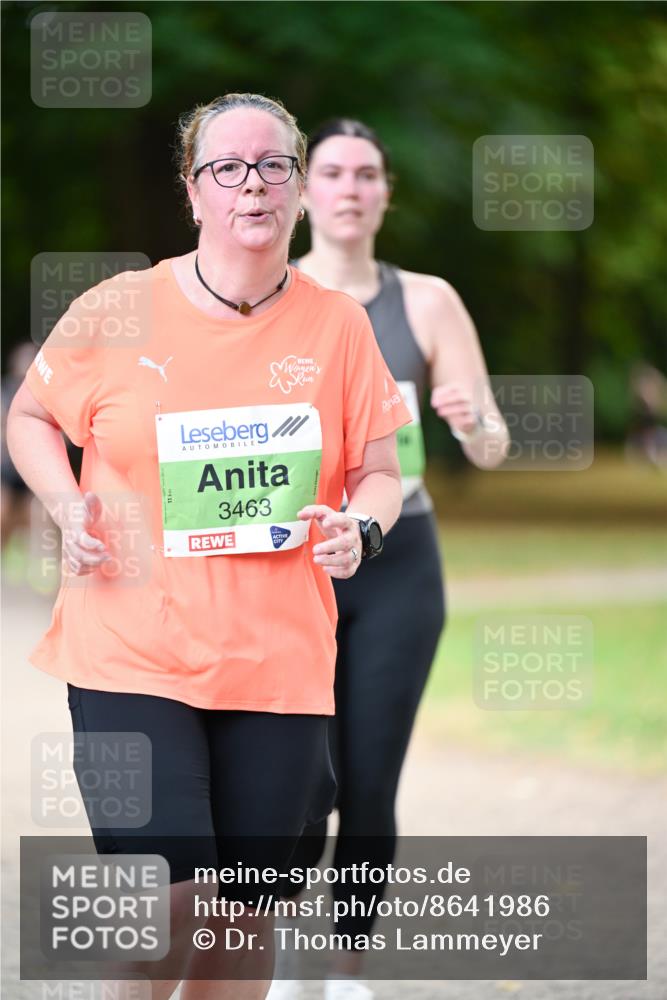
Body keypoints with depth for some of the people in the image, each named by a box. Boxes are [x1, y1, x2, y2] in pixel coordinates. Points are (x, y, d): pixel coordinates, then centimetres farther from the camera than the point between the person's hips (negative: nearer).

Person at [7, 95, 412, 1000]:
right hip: (130, 649, -2)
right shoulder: (116, 312, -2)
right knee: (166, 900, -14)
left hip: (277, 658, 3)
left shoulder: (338, 325, 3)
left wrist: (360, 528, -9)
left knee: (246, 911, 6)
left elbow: (377, 469, 13)